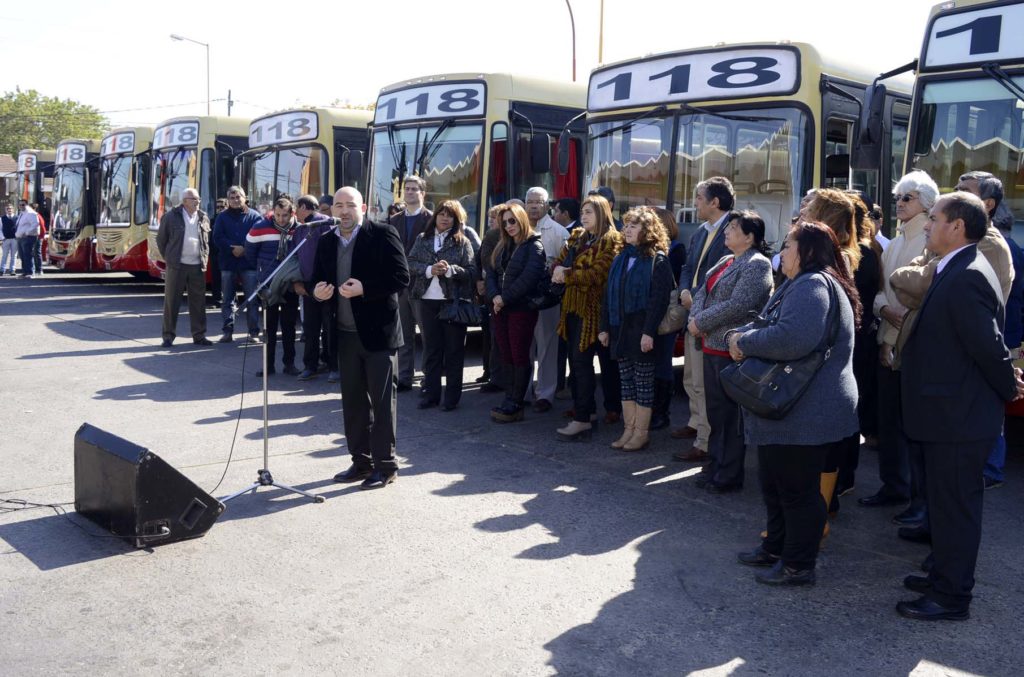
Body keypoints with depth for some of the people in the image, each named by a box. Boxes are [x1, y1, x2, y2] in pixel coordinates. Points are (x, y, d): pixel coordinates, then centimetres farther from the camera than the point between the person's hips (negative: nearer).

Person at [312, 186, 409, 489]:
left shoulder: (383, 235, -8)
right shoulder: (326, 242, 10)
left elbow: (401, 279, -13)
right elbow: (317, 280, 18)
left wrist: (364, 289, -22)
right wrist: (318, 291, -6)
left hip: (378, 332, -6)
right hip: (345, 334, 6)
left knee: (382, 400, 1)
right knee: (353, 401, 13)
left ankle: (385, 465, 12)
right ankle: (361, 461, 25)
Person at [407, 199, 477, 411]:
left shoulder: (462, 242, 1)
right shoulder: (423, 239, 10)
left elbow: (472, 271, -4)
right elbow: (410, 264, 2)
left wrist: (450, 270, -19)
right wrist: (429, 270, -15)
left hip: (453, 301, -3)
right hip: (427, 300, 3)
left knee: (454, 350, 3)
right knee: (431, 348, 9)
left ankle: (452, 397, 10)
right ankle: (431, 392, 18)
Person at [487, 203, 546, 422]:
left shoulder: (534, 245, -6)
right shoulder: (502, 247, 17)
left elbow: (530, 276, -18)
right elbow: (491, 272, 11)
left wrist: (505, 298, -16)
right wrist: (494, 296, -8)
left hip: (522, 308, -7)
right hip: (500, 308, 7)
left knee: (519, 356, -3)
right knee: (506, 356, 8)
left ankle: (515, 405, 1)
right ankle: (510, 400, 14)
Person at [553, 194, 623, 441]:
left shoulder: (611, 240, -6)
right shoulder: (576, 237, 17)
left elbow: (596, 274, -17)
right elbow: (558, 264, 12)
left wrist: (567, 276, -13)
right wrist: (559, 270, -10)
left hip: (593, 307, -7)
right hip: (573, 306, 7)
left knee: (582, 360, -12)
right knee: (576, 360, 9)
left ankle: (582, 419, -10)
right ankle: (587, 410, 19)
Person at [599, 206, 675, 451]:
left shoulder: (658, 260, -8)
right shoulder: (621, 258, 13)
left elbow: (659, 299, -14)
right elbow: (608, 294, 13)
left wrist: (649, 332, -20)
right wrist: (604, 327, 8)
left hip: (642, 332, -6)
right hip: (619, 330, 6)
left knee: (643, 383, 2)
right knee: (626, 382, 11)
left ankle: (641, 434, 10)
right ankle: (628, 431, 18)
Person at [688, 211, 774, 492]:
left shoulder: (757, 265, -12)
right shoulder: (725, 261, 16)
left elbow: (738, 305, -22)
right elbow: (703, 292, 14)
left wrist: (700, 322, -16)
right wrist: (694, 319, -6)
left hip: (732, 351, -9)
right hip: (712, 346, 9)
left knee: (730, 414, 1)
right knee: (715, 411, 16)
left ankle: (729, 476, 12)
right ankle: (715, 466, 29)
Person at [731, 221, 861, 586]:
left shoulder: (813, 285, -20)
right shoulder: (798, 285, 16)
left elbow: (793, 337, -34)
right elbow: (768, 324, 16)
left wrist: (744, 342, -20)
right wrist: (738, 334, -6)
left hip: (805, 414, -11)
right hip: (787, 410, 11)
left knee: (797, 488, 1)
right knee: (775, 483, 21)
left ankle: (798, 565, 14)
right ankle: (776, 547, 35)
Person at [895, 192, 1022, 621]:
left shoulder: (966, 278, -23)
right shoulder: (957, 271, 10)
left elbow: (989, 344, -23)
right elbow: (985, 344, 16)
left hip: (958, 419, -10)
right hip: (952, 413, 10)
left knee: (954, 506, 2)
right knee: (947, 502, 21)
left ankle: (951, 598, 15)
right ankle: (945, 577, 36)